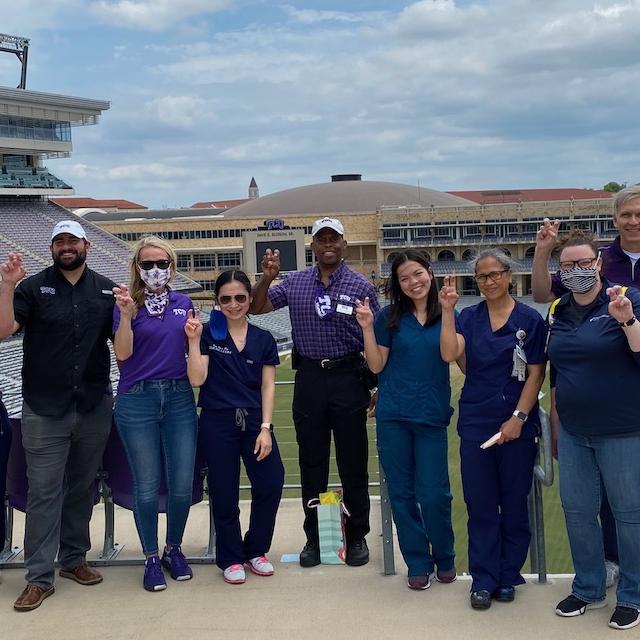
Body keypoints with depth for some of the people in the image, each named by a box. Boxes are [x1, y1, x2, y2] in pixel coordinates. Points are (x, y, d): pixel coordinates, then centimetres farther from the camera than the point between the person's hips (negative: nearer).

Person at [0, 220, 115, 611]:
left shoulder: (106, 290, 7)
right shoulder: (33, 287, 1)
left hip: (94, 407, 2)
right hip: (45, 411, -2)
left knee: (82, 487, 13)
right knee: (44, 492, -1)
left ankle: (74, 558, 29)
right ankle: (39, 578, 6)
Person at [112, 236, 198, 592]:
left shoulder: (183, 303, 9)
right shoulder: (127, 304, 0)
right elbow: (123, 354, -11)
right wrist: (126, 314, -22)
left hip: (180, 397, 3)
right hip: (138, 401, -3)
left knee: (183, 483, 4)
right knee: (147, 485, 3)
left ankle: (174, 549, 24)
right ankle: (151, 558, 18)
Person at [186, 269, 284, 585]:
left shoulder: (263, 339, 6)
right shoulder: (208, 335, 0)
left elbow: (268, 386, 4)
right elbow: (197, 379, -8)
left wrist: (265, 428, -5)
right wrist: (194, 341, -16)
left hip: (255, 420, 2)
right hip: (217, 422, -2)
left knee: (272, 482, -9)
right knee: (224, 492, 4)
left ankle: (256, 550, 14)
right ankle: (230, 558, 23)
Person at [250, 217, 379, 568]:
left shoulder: (361, 286, -2)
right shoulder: (295, 283, 5)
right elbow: (256, 307, 7)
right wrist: (267, 278, -10)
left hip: (348, 378, -2)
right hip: (309, 378, 2)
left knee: (353, 463, 6)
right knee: (311, 463, 10)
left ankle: (357, 536, 21)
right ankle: (314, 537, 23)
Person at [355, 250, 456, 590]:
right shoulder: (390, 317, 2)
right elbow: (376, 366, 3)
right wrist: (367, 328, -8)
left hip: (432, 415, -1)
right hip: (393, 415, 1)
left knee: (434, 493, -2)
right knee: (401, 493, 7)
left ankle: (444, 558, 23)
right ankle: (418, 563, 22)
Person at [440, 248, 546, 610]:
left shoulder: (530, 319, -1)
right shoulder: (469, 317, 5)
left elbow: (536, 374, -3)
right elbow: (450, 354, -11)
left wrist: (518, 417, -10)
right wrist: (447, 310, -14)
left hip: (517, 425, -2)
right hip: (476, 423, 2)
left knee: (514, 503, 8)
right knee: (481, 504, 6)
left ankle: (508, 576, 23)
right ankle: (484, 579, 16)